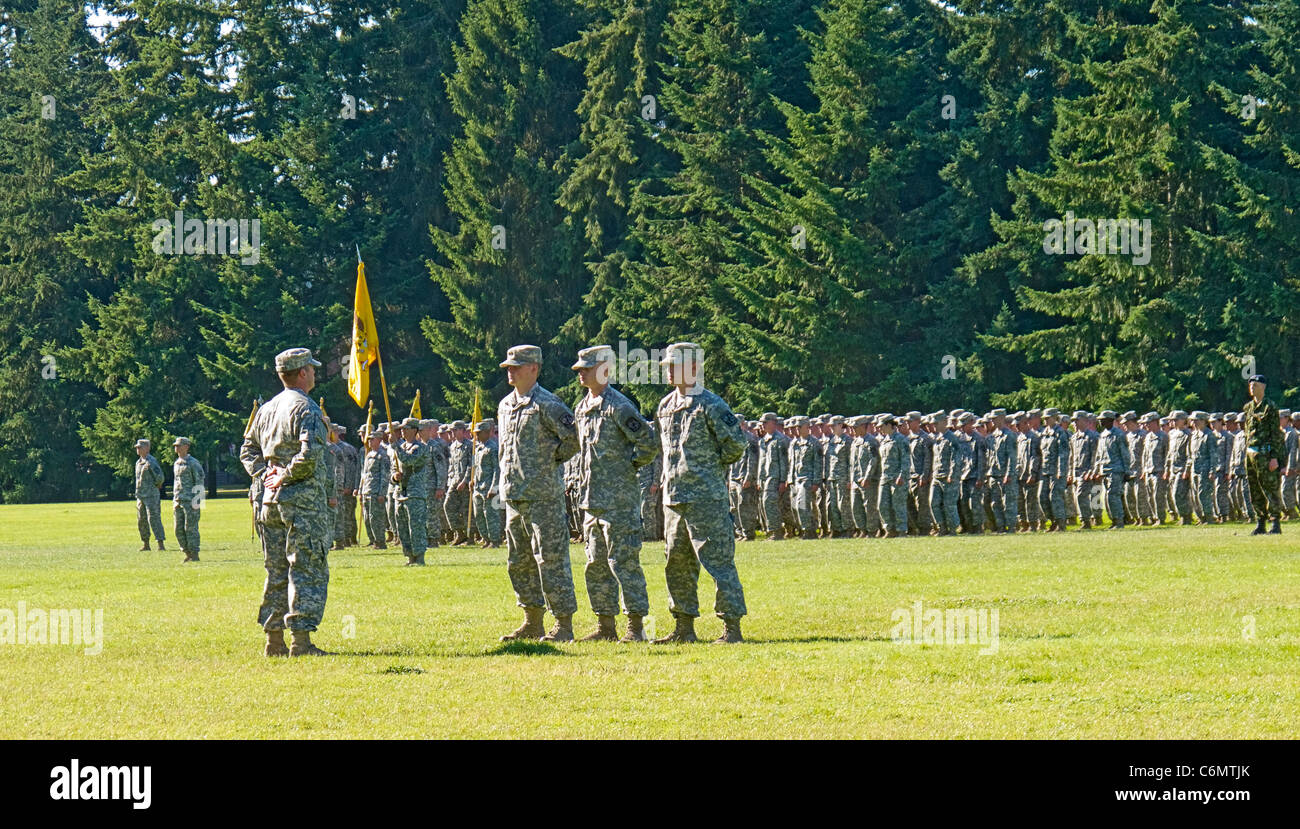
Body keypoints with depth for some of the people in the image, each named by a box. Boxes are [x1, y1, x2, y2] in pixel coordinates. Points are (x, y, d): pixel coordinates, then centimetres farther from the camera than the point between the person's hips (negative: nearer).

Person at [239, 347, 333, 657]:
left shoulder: (266, 409, 13)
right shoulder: (306, 408, -12)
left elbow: (248, 451, 20)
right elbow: (309, 453, -24)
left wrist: (265, 475, 9)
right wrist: (285, 477, -12)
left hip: (271, 498, 8)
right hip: (304, 498, -8)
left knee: (277, 570, 12)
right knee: (307, 570, -5)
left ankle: (274, 640, 13)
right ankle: (301, 640, -9)